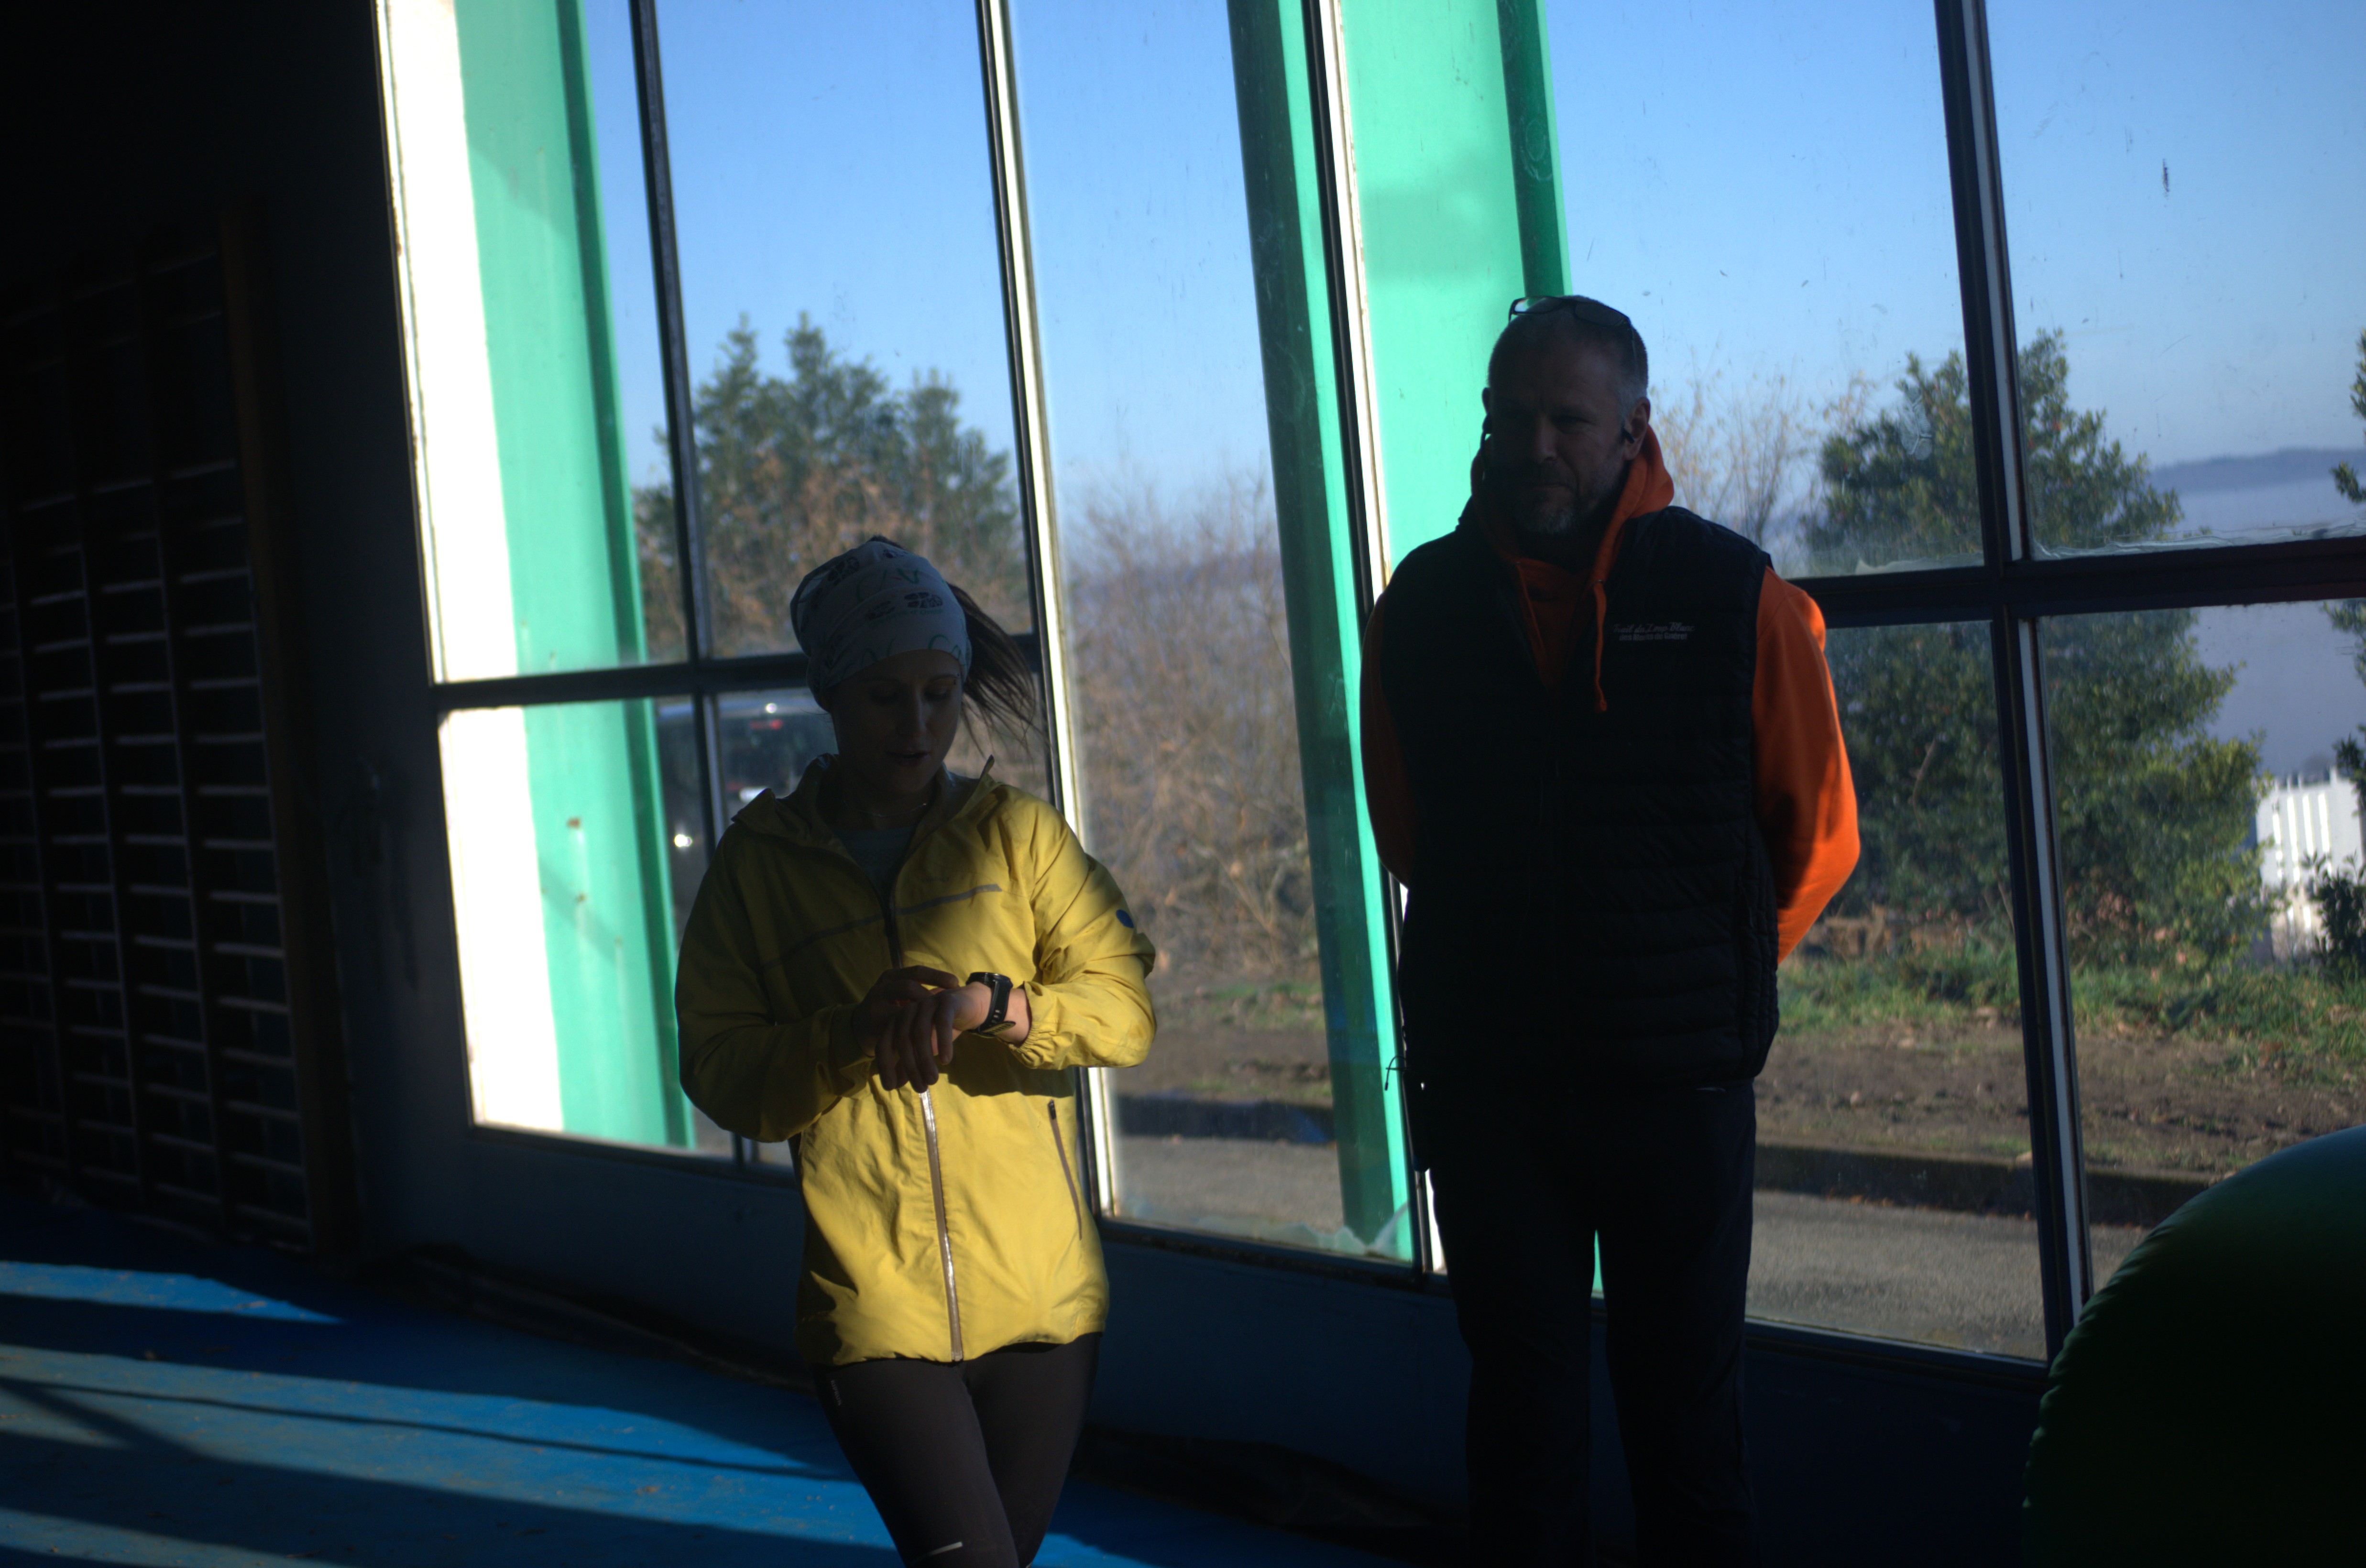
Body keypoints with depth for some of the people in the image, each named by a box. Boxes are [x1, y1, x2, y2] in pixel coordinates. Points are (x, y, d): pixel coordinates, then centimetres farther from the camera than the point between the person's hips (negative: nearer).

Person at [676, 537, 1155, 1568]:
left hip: (1036, 1292, 2)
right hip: (873, 1305, -2)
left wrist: (990, 1005, -22)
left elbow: (1124, 1009, -3)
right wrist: (851, 1034, -18)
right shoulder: (760, 860, 3)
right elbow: (718, 1072, 0)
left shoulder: (1018, 834, 5)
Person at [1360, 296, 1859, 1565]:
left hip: (1678, 1079, -2)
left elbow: (1817, 837, 7)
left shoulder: (1734, 595, -3)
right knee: (1520, 1403, 8)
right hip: (1482, 1079, 2)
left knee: (1683, 1416, 4)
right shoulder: (1423, 603, 3)